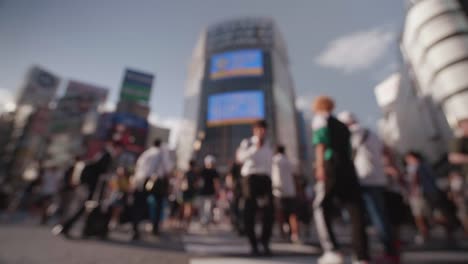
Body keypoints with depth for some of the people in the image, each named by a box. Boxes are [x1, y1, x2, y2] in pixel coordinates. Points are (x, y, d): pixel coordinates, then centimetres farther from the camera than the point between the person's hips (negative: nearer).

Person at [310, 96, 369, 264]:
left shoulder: (320, 119, 10)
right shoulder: (342, 125, 28)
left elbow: (321, 142, -8)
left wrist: (320, 165, -17)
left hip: (330, 166, -6)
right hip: (348, 167, 6)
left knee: (321, 207, 4)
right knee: (355, 212, 6)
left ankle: (332, 250, -3)